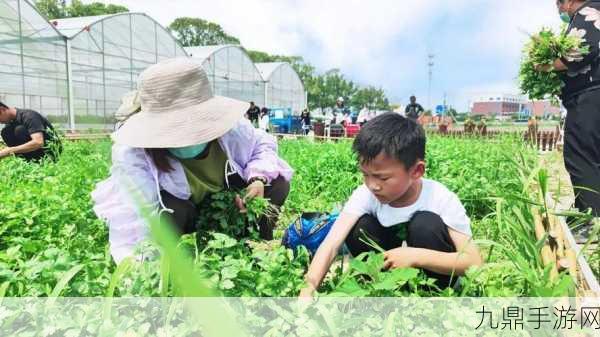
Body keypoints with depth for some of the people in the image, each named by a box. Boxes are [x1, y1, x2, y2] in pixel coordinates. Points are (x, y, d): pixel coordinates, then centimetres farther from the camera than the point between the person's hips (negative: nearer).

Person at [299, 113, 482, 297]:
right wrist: (308, 289, -44)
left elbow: (474, 262, -29)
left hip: (432, 270, -2)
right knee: (358, 227, -23)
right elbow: (331, 244, -30)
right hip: (392, 269, 3)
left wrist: (416, 256, -38)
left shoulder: (442, 200, -25)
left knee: (427, 224, -30)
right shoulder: (366, 194, -20)